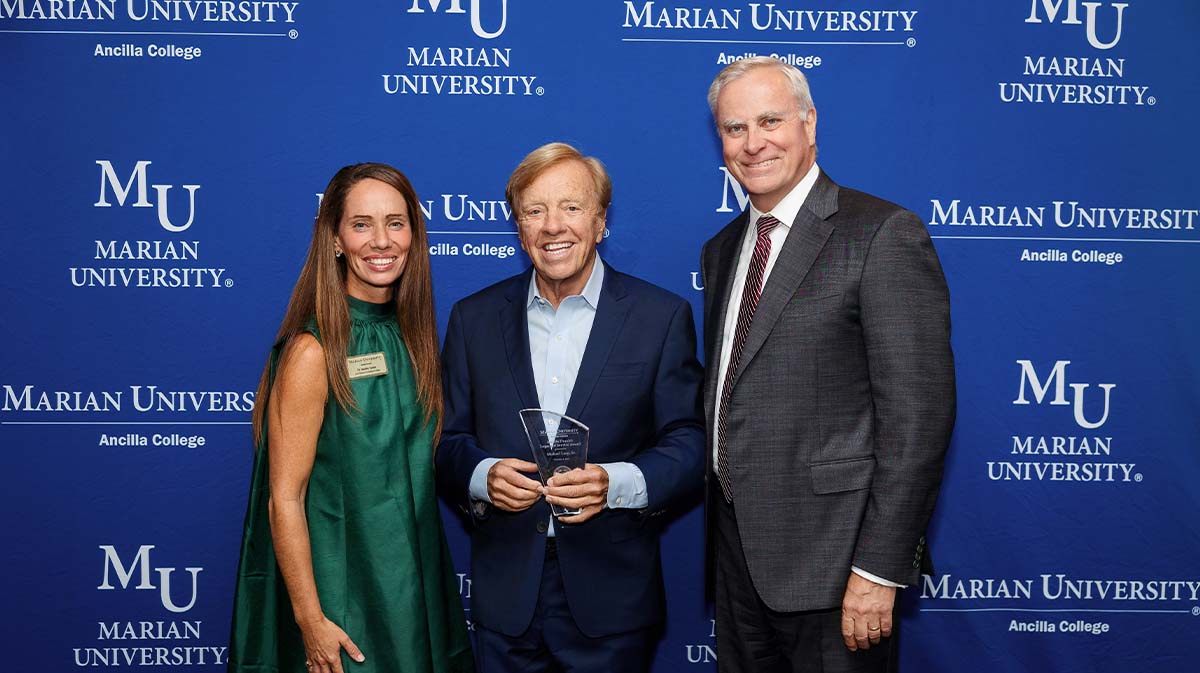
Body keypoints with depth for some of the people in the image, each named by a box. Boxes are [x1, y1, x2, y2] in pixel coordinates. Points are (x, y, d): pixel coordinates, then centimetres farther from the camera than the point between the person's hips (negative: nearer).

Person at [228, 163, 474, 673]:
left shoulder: (412, 336, 2)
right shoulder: (312, 351, -17)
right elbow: (285, 499, -16)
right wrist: (311, 620, -17)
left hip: (415, 584, 6)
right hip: (342, 590, -6)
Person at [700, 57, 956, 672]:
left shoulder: (883, 235, -12)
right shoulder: (722, 249, 12)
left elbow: (918, 414, -17)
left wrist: (880, 568, -18)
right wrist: (721, 525, 12)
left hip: (830, 554, -7)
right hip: (737, 551, 7)